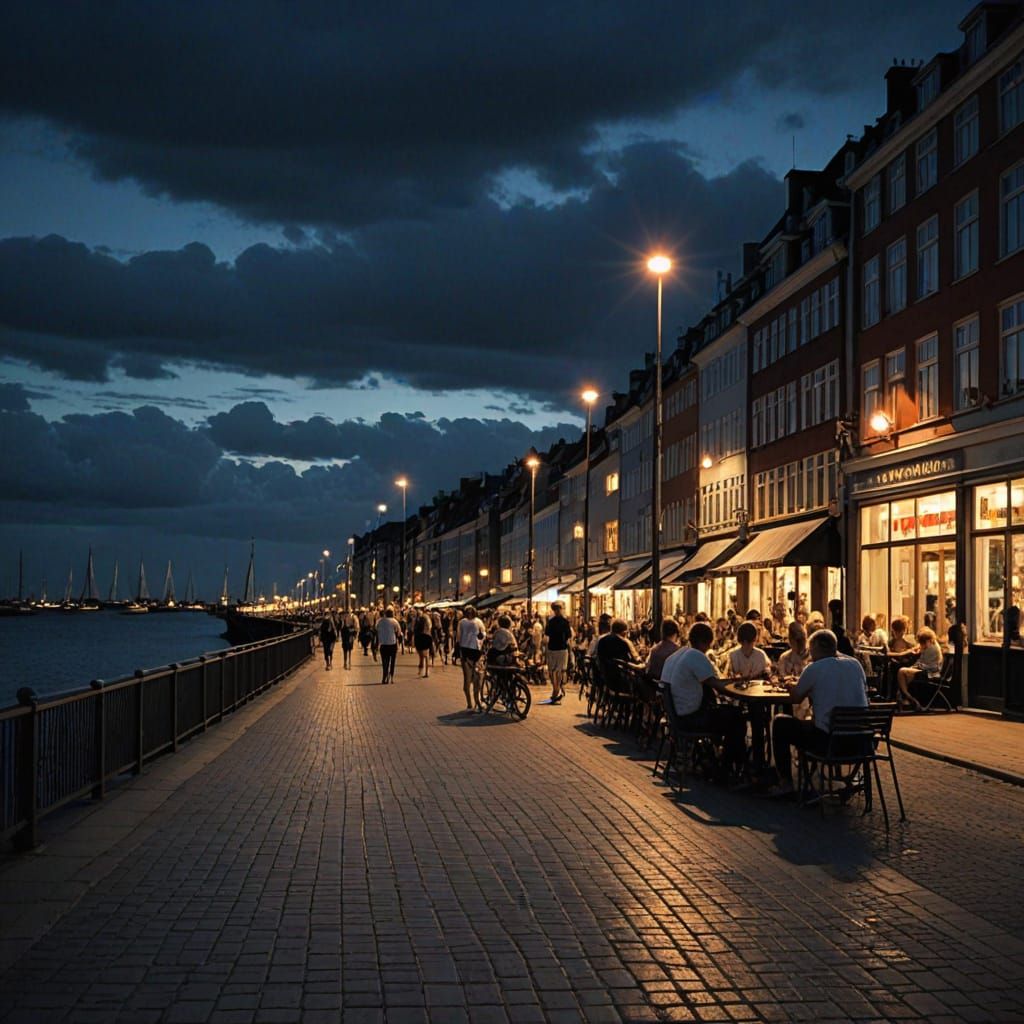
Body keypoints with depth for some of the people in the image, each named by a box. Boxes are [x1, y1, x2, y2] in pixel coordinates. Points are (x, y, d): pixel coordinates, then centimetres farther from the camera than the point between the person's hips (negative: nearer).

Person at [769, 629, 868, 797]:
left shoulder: (814, 669, -8)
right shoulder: (855, 664, 5)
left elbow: (795, 698, 5)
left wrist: (790, 685, 29)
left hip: (827, 741, -6)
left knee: (780, 722, 15)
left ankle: (785, 782, 17)